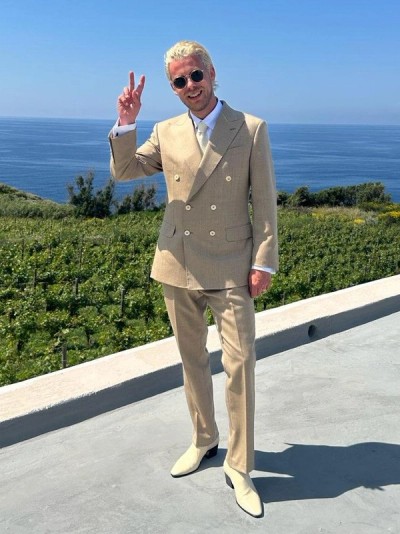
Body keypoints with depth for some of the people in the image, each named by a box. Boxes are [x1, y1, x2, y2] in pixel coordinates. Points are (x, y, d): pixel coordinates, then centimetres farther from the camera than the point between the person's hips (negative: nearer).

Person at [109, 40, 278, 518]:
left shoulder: (251, 129, -1)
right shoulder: (166, 133, 7)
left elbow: (264, 202, -3)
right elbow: (123, 170, 9)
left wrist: (263, 261, -8)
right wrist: (125, 123, -6)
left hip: (230, 269, -3)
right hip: (178, 266, 4)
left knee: (239, 365, -4)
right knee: (192, 360, 15)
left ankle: (239, 467, 12)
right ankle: (204, 440, 35)